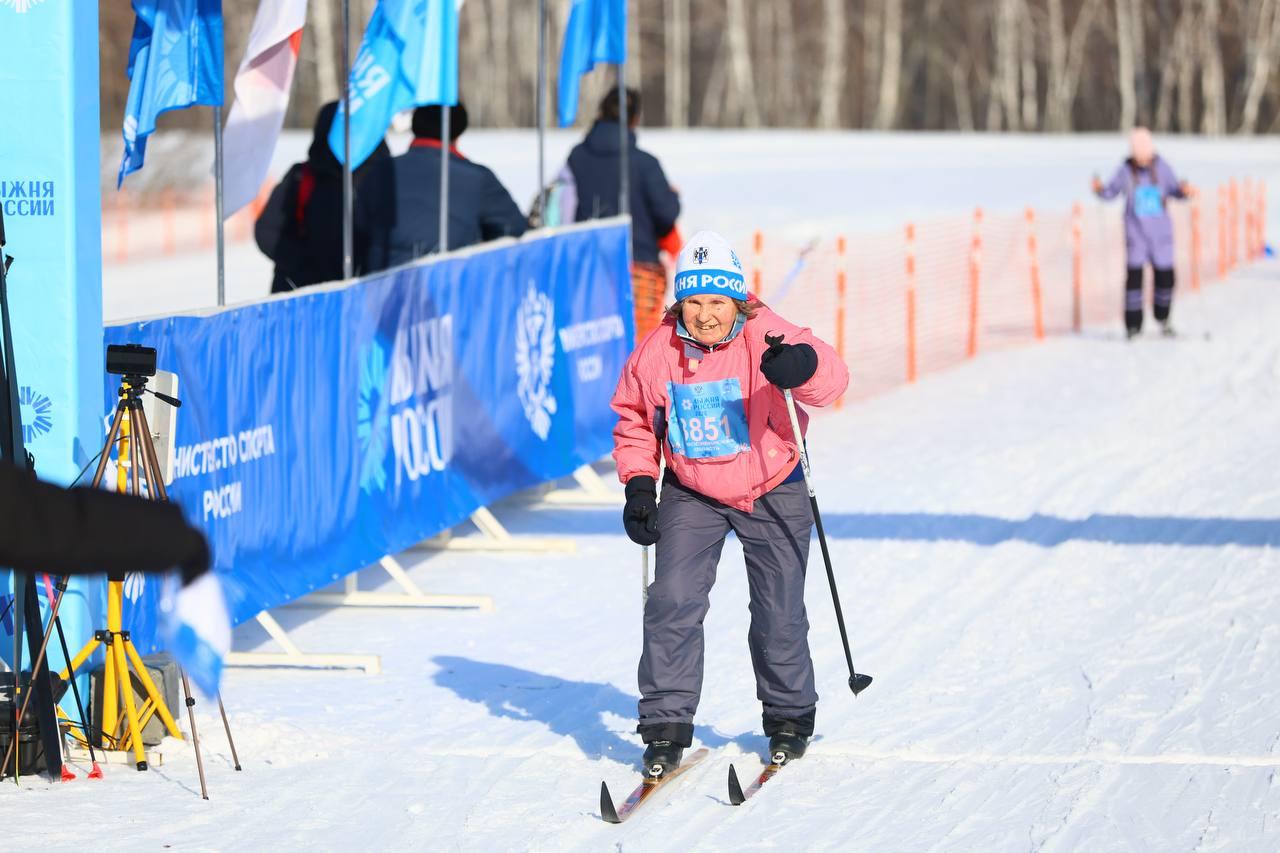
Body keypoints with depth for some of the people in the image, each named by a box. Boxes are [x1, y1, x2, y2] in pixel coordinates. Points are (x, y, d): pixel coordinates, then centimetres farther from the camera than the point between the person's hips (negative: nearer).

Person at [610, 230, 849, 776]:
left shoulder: (764, 337, -22)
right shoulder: (656, 352, -13)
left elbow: (831, 379, -36)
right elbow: (635, 421, 3)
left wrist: (804, 366, -59)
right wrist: (639, 485, -8)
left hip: (772, 492, -2)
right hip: (692, 495, 2)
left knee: (779, 614, 5)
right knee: (672, 601, -12)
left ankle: (789, 717, 27)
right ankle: (666, 727, -3)